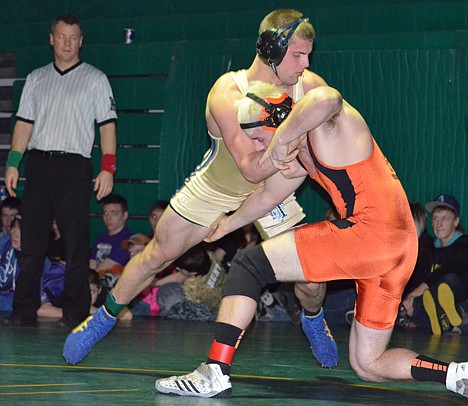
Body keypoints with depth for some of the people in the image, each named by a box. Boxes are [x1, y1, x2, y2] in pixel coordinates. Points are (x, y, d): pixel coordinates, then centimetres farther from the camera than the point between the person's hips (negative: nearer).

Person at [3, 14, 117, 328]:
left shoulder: (95, 79, 7)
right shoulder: (36, 79, 17)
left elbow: (107, 125, 2)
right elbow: (24, 123, 17)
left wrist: (108, 169, -7)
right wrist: (13, 163, 6)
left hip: (74, 165, -3)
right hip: (38, 164, 3)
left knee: (77, 245, -6)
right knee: (31, 243, 1)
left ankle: (76, 313, -1)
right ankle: (24, 311, 5)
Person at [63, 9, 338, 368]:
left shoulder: (310, 86, -23)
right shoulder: (227, 93, -35)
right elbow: (251, 168, -38)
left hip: (269, 190, 3)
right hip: (214, 187, -2)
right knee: (156, 257, 7)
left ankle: (313, 319, 31)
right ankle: (105, 318, 30)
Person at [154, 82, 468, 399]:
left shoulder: (328, 124, -5)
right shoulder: (304, 151, 23)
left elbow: (326, 99, -33)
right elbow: (270, 195, 41)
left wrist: (282, 140, -23)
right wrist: (228, 224, 53)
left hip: (373, 229, -11)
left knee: (249, 264, -6)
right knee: (368, 365, 15)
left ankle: (215, 373, -14)